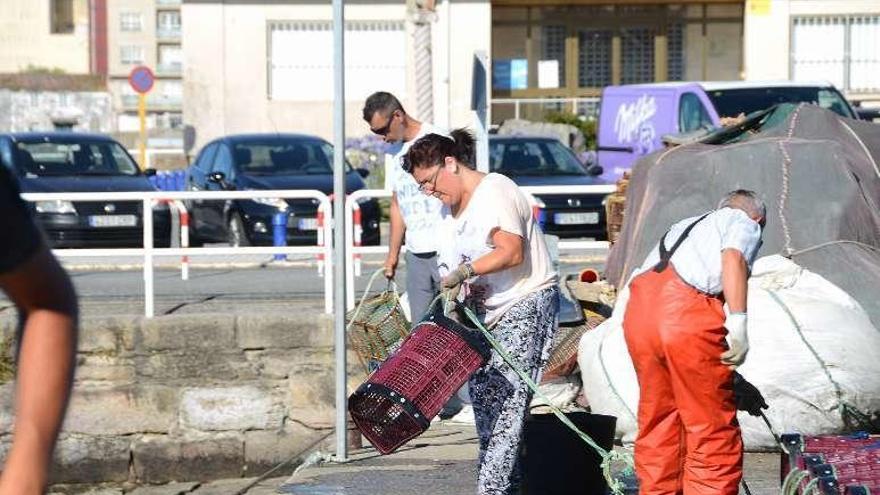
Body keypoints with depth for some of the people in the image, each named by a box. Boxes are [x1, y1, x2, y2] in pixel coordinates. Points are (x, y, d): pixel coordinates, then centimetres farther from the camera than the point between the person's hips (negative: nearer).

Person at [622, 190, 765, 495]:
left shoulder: (683, 227, 36)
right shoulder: (743, 221, 16)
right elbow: (733, 256, -6)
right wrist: (738, 321, -13)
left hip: (638, 309, 7)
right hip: (688, 312, -7)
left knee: (656, 427, 18)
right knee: (713, 436, 1)